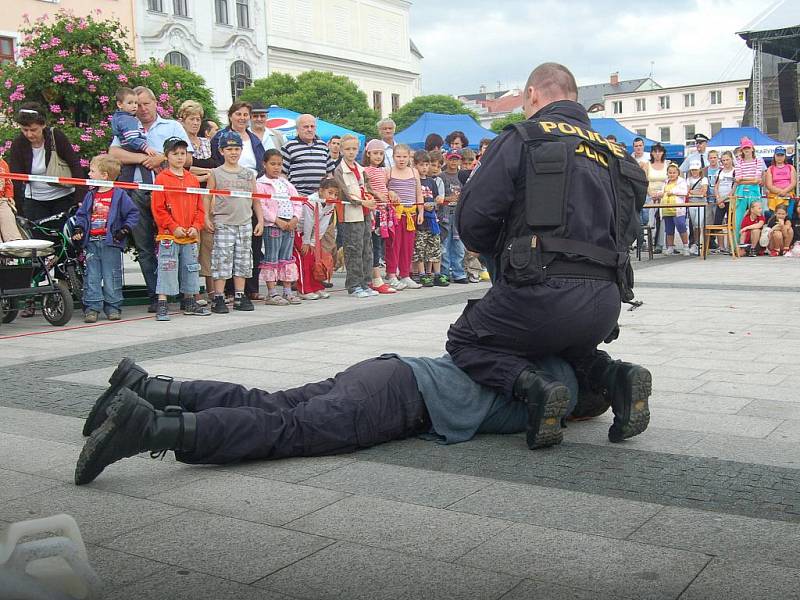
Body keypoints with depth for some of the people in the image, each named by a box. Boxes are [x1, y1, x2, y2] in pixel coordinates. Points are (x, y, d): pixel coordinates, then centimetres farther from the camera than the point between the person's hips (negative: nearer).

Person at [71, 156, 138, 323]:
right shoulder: (90, 195, 12)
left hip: (111, 242, -4)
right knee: (91, 276, 2)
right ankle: (92, 308, 5)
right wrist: (79, 228, -1)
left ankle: (113, 307, 11)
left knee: (112, 276, 2)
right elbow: (81, 214, 15)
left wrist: (125, 229, -11)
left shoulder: (119, 195, -3)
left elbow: (133, 213, -1)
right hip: (92, 242, 4)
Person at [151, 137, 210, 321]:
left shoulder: (193, 179, 11)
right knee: (167, 270, -5)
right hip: (168, 235, -5)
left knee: (191, 269, 13)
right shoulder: (161, 179, -4)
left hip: (191, 236, 5)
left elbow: (199, 207, 13)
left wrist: (196, 227, -1)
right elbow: (158, 209, -8)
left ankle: (189, 303, 26)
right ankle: (162, 306, -1)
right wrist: (174, 227, -13)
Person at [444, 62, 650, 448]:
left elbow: (472, 219, -4)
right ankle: (616, 379, 3)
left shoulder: (521, 140, 1)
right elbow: (626, 231, 20)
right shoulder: (614, 154, 21)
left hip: (543, 292, -6)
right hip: (606, 302, 6)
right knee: (571, 347, 37)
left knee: (463, 341, 16)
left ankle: (534, 388, -11)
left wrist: (501, 253, 17)